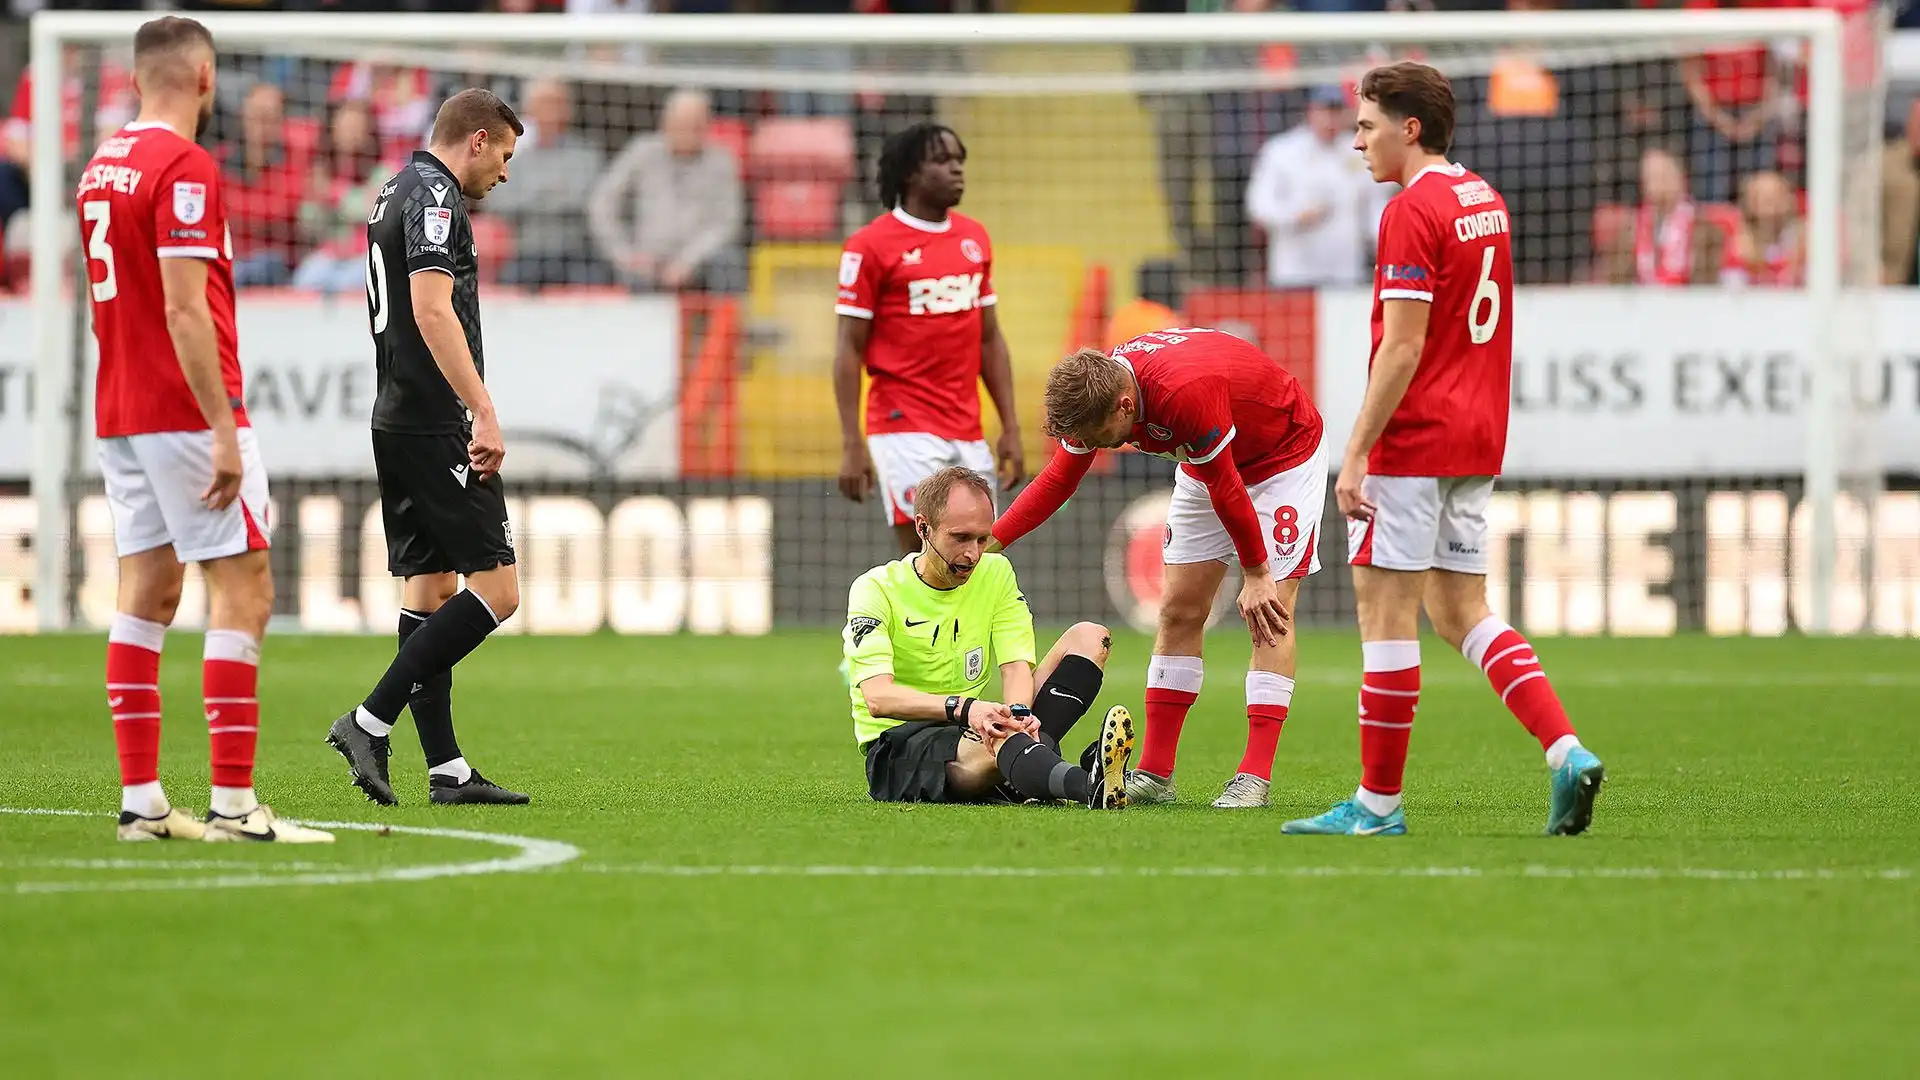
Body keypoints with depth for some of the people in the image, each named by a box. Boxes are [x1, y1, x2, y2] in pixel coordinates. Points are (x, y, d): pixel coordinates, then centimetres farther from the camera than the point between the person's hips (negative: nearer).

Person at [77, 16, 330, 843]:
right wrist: (223, 429, -21)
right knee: (242, 590, -6)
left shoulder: (102, 166, 12)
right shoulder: (184, 168, -15)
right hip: (184, 413, -9)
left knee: (148, 592, 9)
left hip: (120, 416, 9)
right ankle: (233, 804, -11)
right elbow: (185, 312, -21)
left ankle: (141, 800, 7)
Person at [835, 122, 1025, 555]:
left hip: (969, 435, 6)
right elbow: (849, 349, -6)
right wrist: (851, 444, -12)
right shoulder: (871, 245, -6)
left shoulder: (975, 238, 12)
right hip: (906, 433, -6)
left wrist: (1010, 427, 13)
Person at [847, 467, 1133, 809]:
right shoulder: (875, 588, -8)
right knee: (997, 739, -40)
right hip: (899, 749, -6)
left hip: (973, 732, 6)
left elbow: (1016, 665, -1)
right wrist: (963, 708, -39)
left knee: (1089, 638, -8)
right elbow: (878, 698, -22)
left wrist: (1016, 713, -27)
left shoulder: (995, 572, 10)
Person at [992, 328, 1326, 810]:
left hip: (1286, 453, -7)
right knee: (1179, 610, 0)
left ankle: (1255, 776, -17)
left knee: (1270, 612, -15)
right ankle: (1155, 774, 2)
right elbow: (1057, 479, -3)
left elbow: (1226, 490, -29)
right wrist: (986, 542, -10)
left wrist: (1256, 575, -18)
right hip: (1211, 462, 7)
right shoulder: (1095, 391, -19)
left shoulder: (1186, 393, -41)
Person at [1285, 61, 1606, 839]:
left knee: (1384, 609, -2)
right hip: (1478, 440, 9)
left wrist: (1355, 454, -17)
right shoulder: (1484, 199, 13)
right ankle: (1567, 752, -2)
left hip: (1415, 439, -9)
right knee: (1461, 612, 12)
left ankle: (1378, 802, 2)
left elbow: (1402, 348, -19)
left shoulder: (1413, 212, -14)